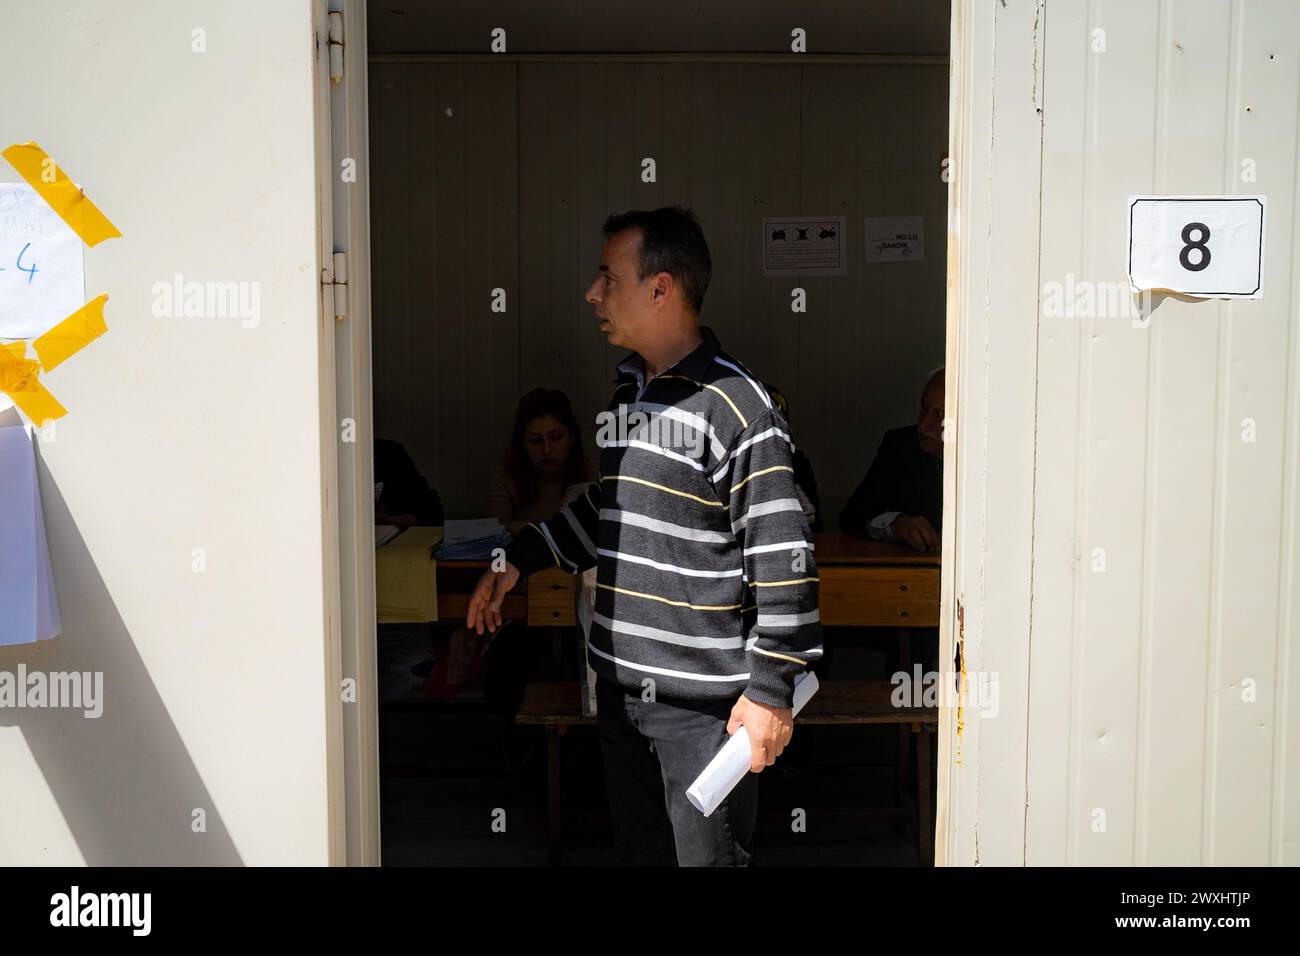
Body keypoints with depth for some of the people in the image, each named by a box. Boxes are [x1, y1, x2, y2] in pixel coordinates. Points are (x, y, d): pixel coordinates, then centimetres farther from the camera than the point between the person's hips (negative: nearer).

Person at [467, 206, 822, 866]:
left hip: (704, 696, -8)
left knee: (707, 855, 2)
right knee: (639, 849, 18)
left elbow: (783, 559, -17)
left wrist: (770, 691, -17)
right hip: (619, 682, 8)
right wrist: (518, 561, 18)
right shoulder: (626, 392, 11)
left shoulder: (737, 408, -16)